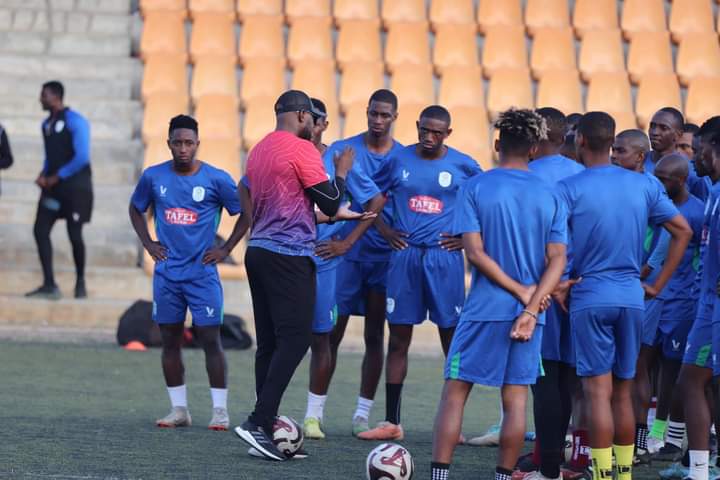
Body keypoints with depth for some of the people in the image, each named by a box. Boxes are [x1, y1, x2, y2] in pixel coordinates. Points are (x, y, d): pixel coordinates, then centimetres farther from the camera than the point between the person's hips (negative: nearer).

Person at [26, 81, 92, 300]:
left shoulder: (75, 122, -12)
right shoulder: (46, 124, 12)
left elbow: (82, 158, -18)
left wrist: (55, 178, -15)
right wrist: (43, 175, 0)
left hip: (75, 186, -7)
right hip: (53, 185, 7)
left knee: (74, 234, -2)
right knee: (40, 230, -4)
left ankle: (80, 282, 17)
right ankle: (49, 285, -5)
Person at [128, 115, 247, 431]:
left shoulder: (216, 179, -6)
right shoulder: (153, 177, 3)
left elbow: (246, 213, 2)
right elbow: (136, 209, 20)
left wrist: (225, 249, -2)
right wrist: (148, 244, 8)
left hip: (202, 272, -3)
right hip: (166, 272, 3)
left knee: (210, 339, -7)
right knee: (170, 341, 5)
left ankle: (220, 411, -2)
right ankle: (179, 410, 13)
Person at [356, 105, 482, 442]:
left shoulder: (463, 165, 1)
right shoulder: (399, 160, 6)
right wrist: (385, 230, 4)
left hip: (444, 259, -2)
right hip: (405, 256, 2)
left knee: (452, 340, 0)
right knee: (398, 340, 3)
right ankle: (391, 423, 9)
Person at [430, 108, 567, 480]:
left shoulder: (475, 188, -3)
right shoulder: (550, 196, 5)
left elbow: (475, 252, -11)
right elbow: (557, 260, -3)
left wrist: (522, 292, -8)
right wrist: (531, 307, -10)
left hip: (484, 309, -2)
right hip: (528, 312, 2)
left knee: (454, 391, 4)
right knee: (515, 400, 6)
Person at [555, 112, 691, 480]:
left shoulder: (569, 189, -8)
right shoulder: (644, 186, 6)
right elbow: (683, 231, 8)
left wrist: (556, 286, -4)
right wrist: (657, 285, 11)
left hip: (590, 298, -4)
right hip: (632, 297, 4)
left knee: (598, 392, -4)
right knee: (623, 392, 13)